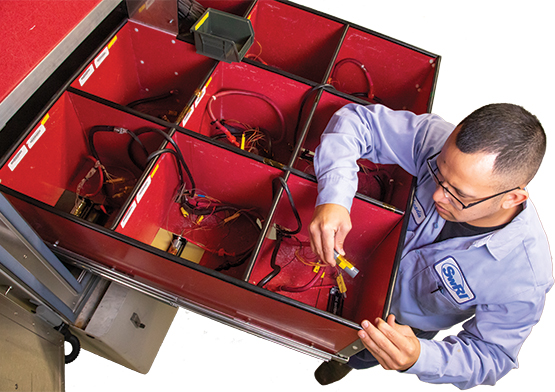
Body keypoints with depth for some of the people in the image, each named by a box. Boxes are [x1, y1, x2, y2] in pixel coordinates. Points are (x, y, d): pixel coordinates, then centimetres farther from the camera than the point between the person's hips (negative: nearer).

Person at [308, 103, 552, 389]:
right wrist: (333, 198, -49)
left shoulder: (523, 281, -40)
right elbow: (356, 119, -32)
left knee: (363, 352, 32)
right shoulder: (438, 141, -38)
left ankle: (351, 362, 70)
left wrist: (419, 358, -46)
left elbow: (491, 357, -25)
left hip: (408, 322, -1)